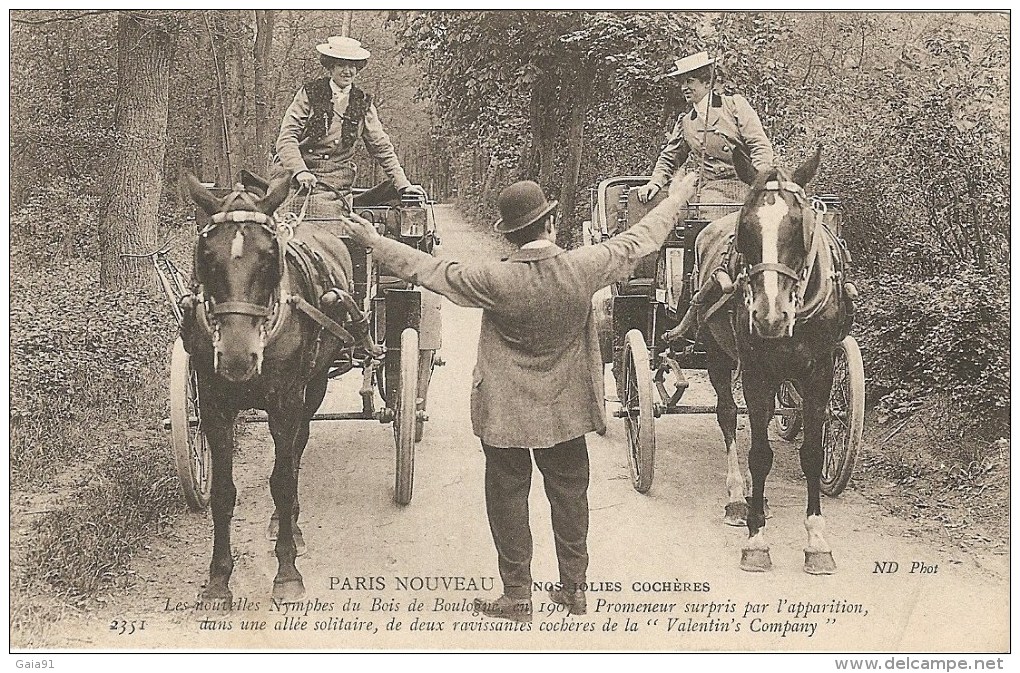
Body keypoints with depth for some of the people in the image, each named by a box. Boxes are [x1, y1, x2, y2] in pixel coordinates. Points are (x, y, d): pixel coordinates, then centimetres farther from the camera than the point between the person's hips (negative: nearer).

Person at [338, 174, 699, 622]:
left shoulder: (495, 281, -21)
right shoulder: (584, 268, -14)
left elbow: (428, 270, -12)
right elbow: (639, 240, 0)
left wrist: (374, 242, 0)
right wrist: (678, 198, 15)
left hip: (505, 413, -3)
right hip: (567, 411, 3)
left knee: (508, 498, 10)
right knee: (569, 493, 17)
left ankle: (517, 596, 17)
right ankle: (574, 588, 28)